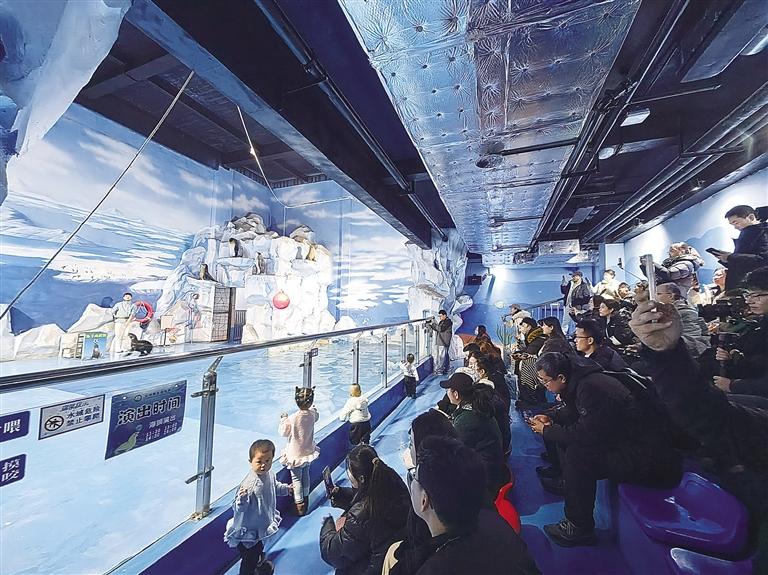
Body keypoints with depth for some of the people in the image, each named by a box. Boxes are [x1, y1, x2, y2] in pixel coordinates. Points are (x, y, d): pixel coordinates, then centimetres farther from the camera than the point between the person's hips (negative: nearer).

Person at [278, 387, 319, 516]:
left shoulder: (292, 419, -29)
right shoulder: (312, 414, -16)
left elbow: (284, 433, -12)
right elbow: (316, 416, 10)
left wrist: (283, 419, 1)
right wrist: (313, 409, 21)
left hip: (295, 454, -4)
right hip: (308, 452, 5)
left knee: (296, 479, 12)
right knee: (305, 476, 23)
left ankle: (299, 505, 22)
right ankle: (305, 498, 40)